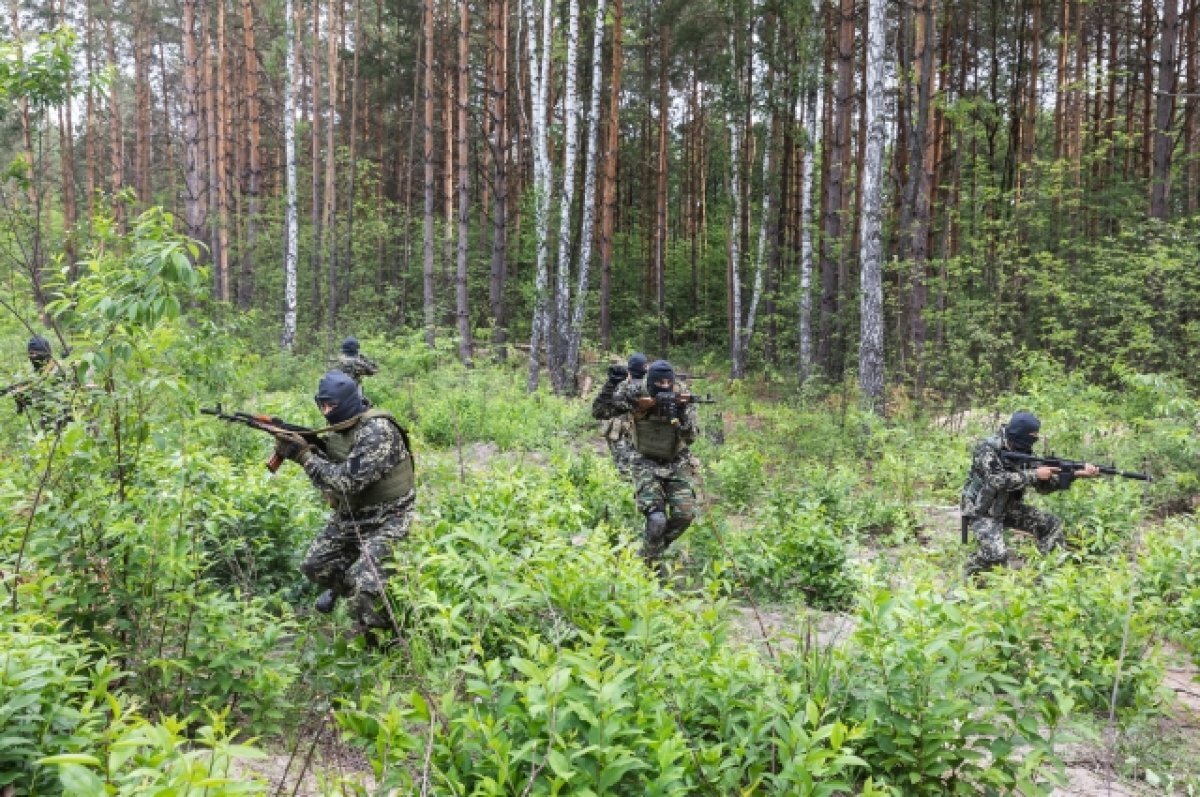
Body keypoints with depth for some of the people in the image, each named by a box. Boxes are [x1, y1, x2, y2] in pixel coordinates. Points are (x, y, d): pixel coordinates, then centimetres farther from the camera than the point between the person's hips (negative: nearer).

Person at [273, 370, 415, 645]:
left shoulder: (377, 430, -24)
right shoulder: (339, 430, 4)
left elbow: (348, 481, -29)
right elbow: (329, 479, 9)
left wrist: (305, 456, -22)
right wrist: (297, 448, -6)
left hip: (385, 521, -9)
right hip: (348, 517, 9)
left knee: (365, 587, -20)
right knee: (314, 566, 15)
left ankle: (382, 644, 5)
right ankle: (342, 584, 45)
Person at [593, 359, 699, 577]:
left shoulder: (681, 400, -10)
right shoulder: (636, 397, -13)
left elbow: (691, 437, -17)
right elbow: (599, 411, -12)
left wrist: (681, 413, -34)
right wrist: (612, 384, -24)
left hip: (677, 463, 3)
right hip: (647, 464, -3)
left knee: (684, 515, -8)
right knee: (657, 519, -18)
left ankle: (657, 546, 21)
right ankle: (652, 564, 7)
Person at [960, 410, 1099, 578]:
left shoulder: (1024, 452, 2)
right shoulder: (987, 448, -20)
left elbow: (1044, 485, 2)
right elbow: (998, 480, -33)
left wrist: (1076, 473, -10)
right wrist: (1035, 474, -28)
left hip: (1008, 508, 8)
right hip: (981, 511, -8)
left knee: (1052, 525, -2)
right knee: (997, 554, -28)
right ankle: (971, 579, -1)